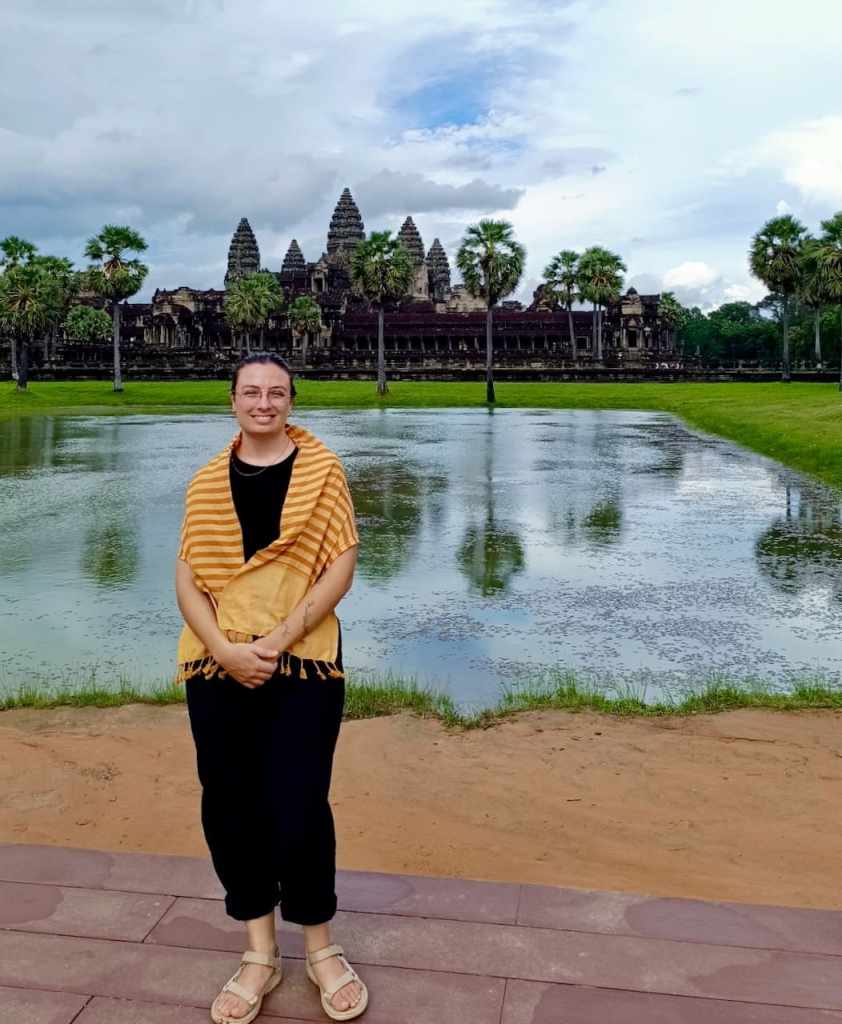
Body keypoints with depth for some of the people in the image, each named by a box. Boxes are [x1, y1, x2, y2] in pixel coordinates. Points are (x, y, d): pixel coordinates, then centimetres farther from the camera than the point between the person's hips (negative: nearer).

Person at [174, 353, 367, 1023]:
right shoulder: (207, 482, 8)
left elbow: (342, 565, -7)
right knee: (229, 809, 8)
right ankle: (260, 954, 28)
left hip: (304, 664, -3)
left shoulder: (322, 469, 0)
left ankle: (321, 949, 23)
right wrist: (225, 649, -13)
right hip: (217, 668, 3)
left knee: (298, 809, -2)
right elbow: (187, 578, 3)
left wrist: (277, 640, -14)